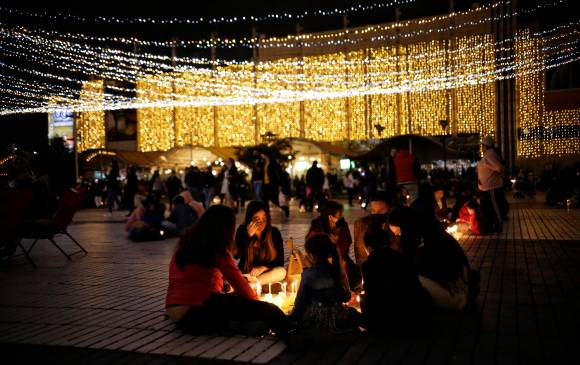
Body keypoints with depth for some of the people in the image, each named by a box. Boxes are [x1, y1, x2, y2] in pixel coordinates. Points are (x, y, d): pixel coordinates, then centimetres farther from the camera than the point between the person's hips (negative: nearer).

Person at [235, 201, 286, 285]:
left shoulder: (274, 233, -6)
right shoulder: (242, 230, -6)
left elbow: (280, 261, -5)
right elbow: (236, 255, -17)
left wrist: (263, 267, -21)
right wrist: (249, 236, -24)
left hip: (266, 274, 2)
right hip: (246, 273, -2)